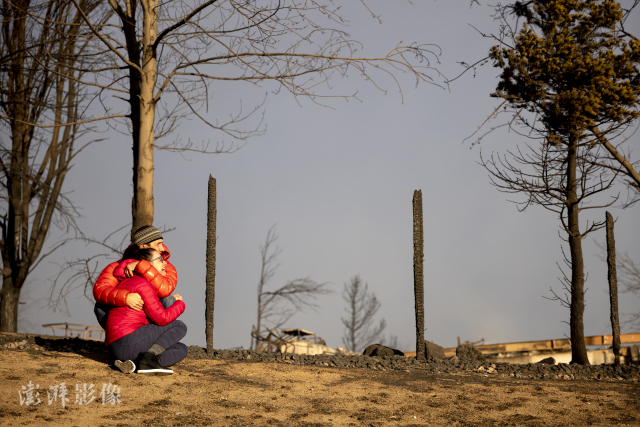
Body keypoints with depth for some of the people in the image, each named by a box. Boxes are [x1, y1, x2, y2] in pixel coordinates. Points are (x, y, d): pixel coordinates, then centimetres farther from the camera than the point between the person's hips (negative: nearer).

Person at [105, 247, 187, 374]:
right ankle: (149, 358, -17)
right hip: (128, 341, -10)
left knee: (181, 349, 13)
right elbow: (162, 318, -11)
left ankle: (132, 364, -6)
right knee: (179, 326, 4)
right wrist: (179, 304, 7)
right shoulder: (142, 284, -8)